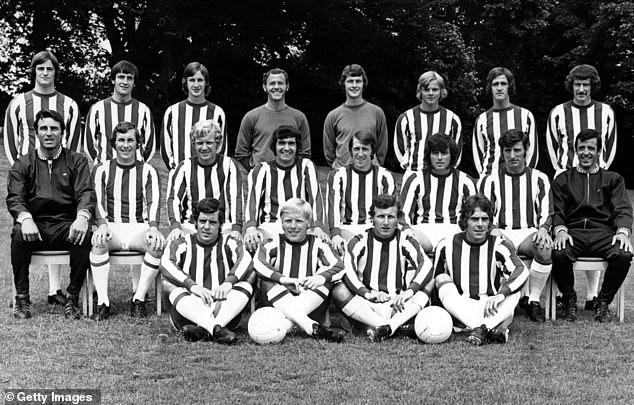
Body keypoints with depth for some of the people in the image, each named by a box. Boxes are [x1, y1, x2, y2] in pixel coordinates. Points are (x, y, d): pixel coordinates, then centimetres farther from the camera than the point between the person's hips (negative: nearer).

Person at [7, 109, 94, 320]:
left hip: (66, 226, 0)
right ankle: (22, 298, -18)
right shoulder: (23, 164, 12)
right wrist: (25, 219, -25)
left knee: (84, 236, -32)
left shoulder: (77, 161, 11)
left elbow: (86, 193, -2)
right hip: (35, 225, 0)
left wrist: (82, 217, -26)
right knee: (18, 234, -32)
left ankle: (73, 298, -20)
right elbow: (14, 198, -1)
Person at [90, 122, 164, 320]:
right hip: (111, 228, 0)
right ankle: (102, 302, -28)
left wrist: (153, 228, -24)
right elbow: (98, 202, 0)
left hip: (139, 229, 0)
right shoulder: (102, 170, 12)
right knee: (97, 241, -35)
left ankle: (139, 299, -20)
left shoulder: (148, 172, 11)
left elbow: (153, 202, -3)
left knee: (158, 243, -33)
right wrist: (102, 225, -22)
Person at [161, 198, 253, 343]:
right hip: (188, 313, -1)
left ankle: (204, 330, -43)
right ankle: (217, 330, -48)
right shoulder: (182, 244, 11)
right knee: (172, 286, -26)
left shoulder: (229, 244, 12)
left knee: (245, 285, -21)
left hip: (225, 312, 1)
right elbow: (166, 264, -11)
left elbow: (246, 260, -10)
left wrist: (228, 282, -28)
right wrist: (192, 285, -25)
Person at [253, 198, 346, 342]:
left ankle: (287, 322, -34)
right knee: (266, 281, -26)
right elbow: (258, 263, -16)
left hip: (309, 303, 1)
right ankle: (313, 328, -41)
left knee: (326, 278, -18)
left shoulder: (317, 245, 7)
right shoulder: (274, 244, 4)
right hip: (279, 302, 0)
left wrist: (321, 277, -29)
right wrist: (282, 278, -31)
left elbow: (339, 266, -8)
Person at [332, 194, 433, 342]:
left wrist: (409, 291, -25)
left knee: (429, 282, -18)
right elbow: (346, 270, -12)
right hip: (366, 306, -1)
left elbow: (426, 265, -8)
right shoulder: (360, 242, 5)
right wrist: (367, 293, -27)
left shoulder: (405, 241, 8)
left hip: (398, 307, 1)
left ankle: (389, 326, -35)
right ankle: (385, 326, -37)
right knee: (339, 290, -25)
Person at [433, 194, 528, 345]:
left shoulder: (498, 246, -4)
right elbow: (436, 279, 14)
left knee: (513, 293, -26)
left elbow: (522, 271, -20)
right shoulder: (447, 247, 3)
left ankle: (481, 329, -42)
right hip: (460, 312, 1)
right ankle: (494, 329, -40)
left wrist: (501, 294, -36)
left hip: (492, 310, -1)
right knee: (446, 291, -27)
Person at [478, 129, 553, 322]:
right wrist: (493, 230, -13)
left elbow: (546, 213, 10)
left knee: (545, 248, -34)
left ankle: (533, 300, -20)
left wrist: (543, 229, -12)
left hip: (530, 233, 1)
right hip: (501, 233, -1)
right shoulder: (490, 180, 15)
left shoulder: (539, 179, 17)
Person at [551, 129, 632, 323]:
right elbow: (556, 211, 8)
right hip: (573, 232, -1)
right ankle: (569, 300, -7)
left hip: (603, 232, 1)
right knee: (559, 254, -35)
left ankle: (603, 302, -8)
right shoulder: (562, 180, 19)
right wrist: (560, 230, -14)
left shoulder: (613, 179, 21)